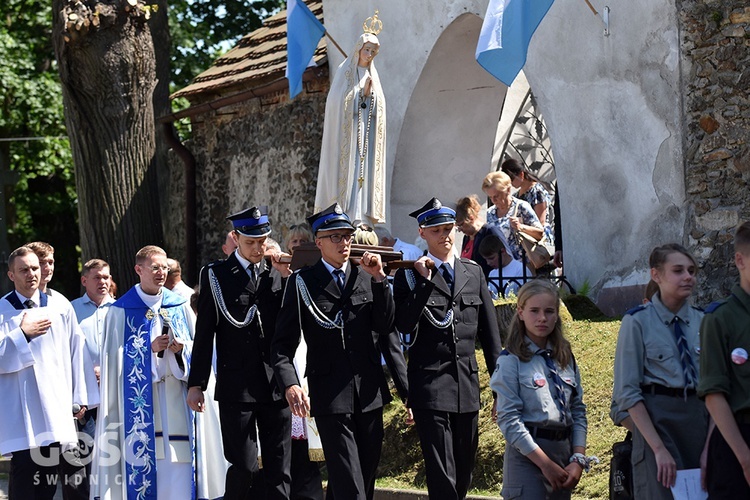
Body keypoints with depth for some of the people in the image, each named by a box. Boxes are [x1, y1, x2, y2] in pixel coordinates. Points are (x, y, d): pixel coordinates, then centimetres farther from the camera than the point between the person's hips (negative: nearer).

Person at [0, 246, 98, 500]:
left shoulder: (59, 305, 8)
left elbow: (77, 351, 8)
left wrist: (80, 397, 5)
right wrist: (22, 334, -12)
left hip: (57, 404, 2)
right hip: (20, 409, -2)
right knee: (24, 467, -5)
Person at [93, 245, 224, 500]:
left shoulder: (179, 306, 11)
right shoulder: (122, 311, 1)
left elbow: (197, 346, 12)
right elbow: (116, 357, -2)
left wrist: (182, 348, -9)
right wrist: (150, 349, -14)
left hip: (176, 399, 3)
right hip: (141, 397, -3)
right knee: (143, 454, -6)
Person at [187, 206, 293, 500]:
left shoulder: (278, 274, 10)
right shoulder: (216, 275, 1)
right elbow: (204, 334, -1)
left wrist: (286, 277, -7)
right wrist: (196, 384, -5)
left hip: (276, 384, 3)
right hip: (237, 386, -3)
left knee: (279, 469, 5)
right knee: (244, 467, -4)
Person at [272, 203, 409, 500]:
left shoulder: (367, 277, 11)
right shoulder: (303, 282, 1)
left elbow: (386, 326, 0)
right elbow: (283, 343, -1)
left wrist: (379, 279, -10)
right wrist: (290, 384, -18)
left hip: (370, 394, 4)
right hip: (330, 397, -4)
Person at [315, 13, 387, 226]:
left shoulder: (373, 76, 17)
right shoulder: (345, 72, 1)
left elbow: (379, 109, 16)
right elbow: (337, 102, -8)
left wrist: (369, 93, -3)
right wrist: (361, 91, -15)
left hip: (367, 135, 5)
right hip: (347, 135, -5)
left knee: (365, 174, -1)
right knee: (348, 171, -11)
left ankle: (362, 215, -2)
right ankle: (348, 216, -14)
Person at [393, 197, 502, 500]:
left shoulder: (474, 273, 12)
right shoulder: (409, 275, 0)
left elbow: (489, 333, 14)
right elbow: (404, 325, -13)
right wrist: (425, 282, -17)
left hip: (468, 385, 5)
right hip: (430, 387, -4)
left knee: (464, 475, 11)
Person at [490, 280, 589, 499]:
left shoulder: (566, 359, 11)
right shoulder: (511, 361, -6)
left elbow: (578, 410, 10)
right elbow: (509, 419, -12)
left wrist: (578, 459, -3)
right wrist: (545, 463, -15)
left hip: (564, 450, 6)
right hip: (527, 453, -6)